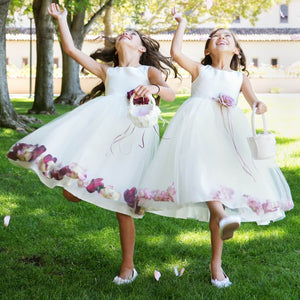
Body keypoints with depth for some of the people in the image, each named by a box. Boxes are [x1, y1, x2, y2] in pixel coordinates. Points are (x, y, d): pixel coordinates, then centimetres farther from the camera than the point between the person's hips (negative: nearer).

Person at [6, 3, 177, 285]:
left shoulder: (148, 71, 26)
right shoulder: (106, 71, 35)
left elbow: (170, 94, 6)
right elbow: (71, 49, 31)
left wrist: (154, 88, -16)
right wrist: (61, 19, 31)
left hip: (134, 128, -3)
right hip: (102, 123, 3)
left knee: (122, 207, -2)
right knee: (71, 191, -16)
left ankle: (128, 266, 11)